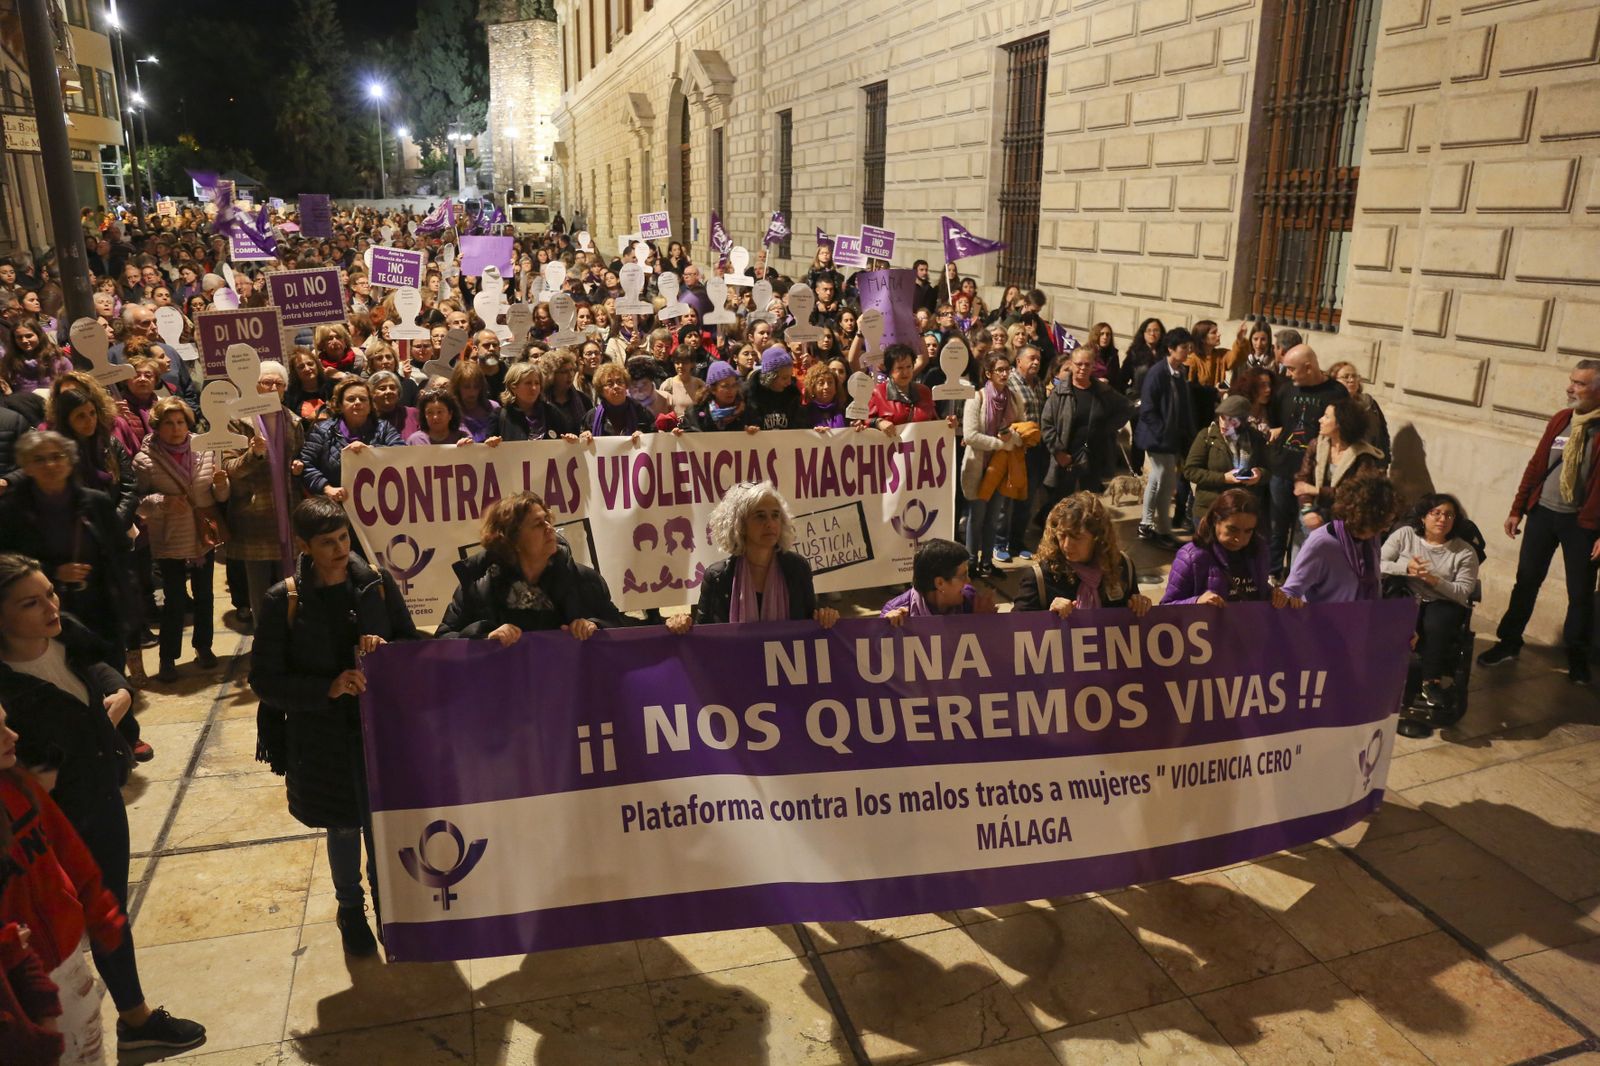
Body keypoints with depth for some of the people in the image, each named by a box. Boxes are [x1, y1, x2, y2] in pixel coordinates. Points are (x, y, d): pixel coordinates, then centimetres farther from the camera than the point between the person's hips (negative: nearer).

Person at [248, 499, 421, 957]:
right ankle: (350, 907, 43)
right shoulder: (284, 601, -12)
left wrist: (387, 649, -18)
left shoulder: (376, 582, -6)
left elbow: (412, 641, 4)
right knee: (344, 828, 16)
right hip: (324, 739, -1)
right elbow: (265, 680, -9)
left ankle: (386, 901, 41)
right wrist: (328, 689, -23)